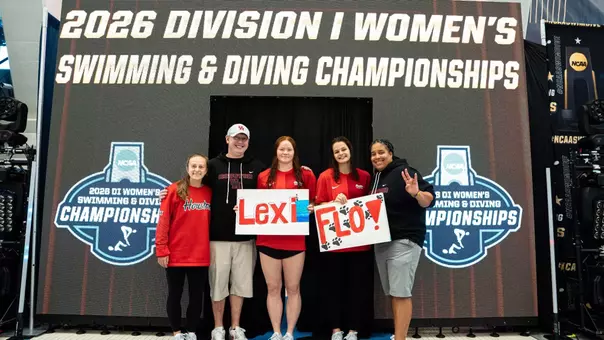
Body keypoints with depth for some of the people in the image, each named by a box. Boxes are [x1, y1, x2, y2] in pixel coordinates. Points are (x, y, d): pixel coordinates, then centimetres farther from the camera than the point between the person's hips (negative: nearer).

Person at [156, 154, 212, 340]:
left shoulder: (209, 193, 4)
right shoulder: (174, 190, -7)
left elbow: (210, 222, 9)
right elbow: (163, 221, -9)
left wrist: (209, 246, 1)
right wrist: (161, 250, -11)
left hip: (200, 256, 3)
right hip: (176, 255, -3)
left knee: (196, 296, 11)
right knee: (175, 295, 10)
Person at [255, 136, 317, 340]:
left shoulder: (306, 174, 2)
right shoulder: (264, 177, 6)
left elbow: (314, 202, 8)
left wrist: (311, 207, -12)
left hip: (295, 240, -1)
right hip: (267, 240, 2)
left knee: (293, 288, 7)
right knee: (273, 288, 9)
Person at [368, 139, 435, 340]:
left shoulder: (403, 173, -10)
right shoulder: (375, 178, 14)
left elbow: (429, 200, -18)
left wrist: (416, 193, -39)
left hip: (404, 240, -8)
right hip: (381, 241, 8)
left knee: (401, 293, -8)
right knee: (392, 292, 15)